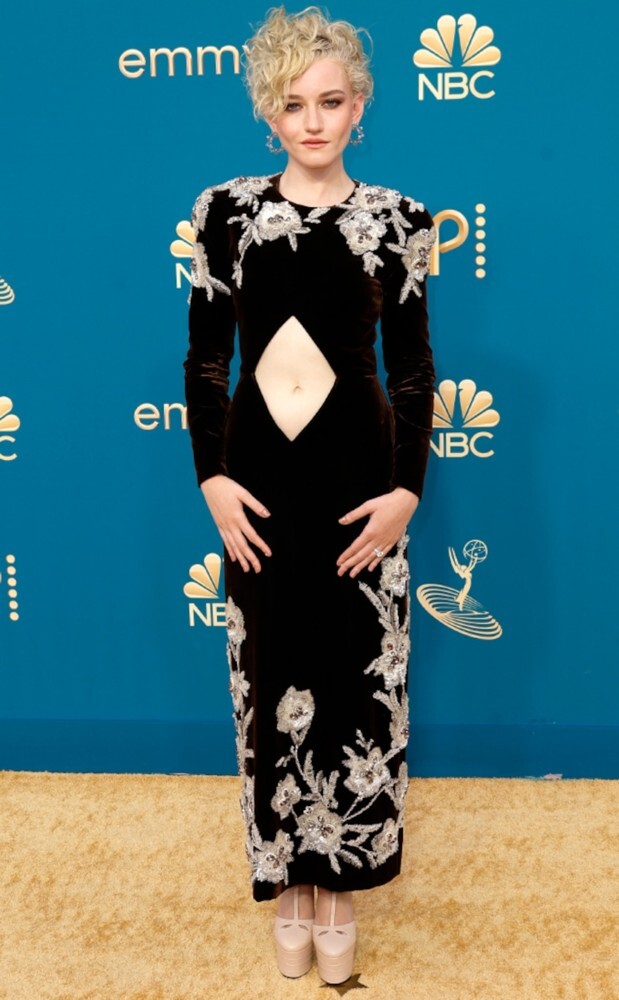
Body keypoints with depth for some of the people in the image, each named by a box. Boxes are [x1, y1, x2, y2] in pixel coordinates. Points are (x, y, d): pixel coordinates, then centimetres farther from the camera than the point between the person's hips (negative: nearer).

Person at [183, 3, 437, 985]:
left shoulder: (393, 218, 1)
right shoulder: (226, 210, 2)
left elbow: (413, 363, 3)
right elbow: (204, 355, 4)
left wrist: (407, 486, -5)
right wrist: (212, 475, -5)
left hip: (356, 470, 0)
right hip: (260, 472, 1)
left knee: (356, 679, 6)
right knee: (272, 677, 8)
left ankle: (341, 881, 25)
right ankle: (288, 878, 27)